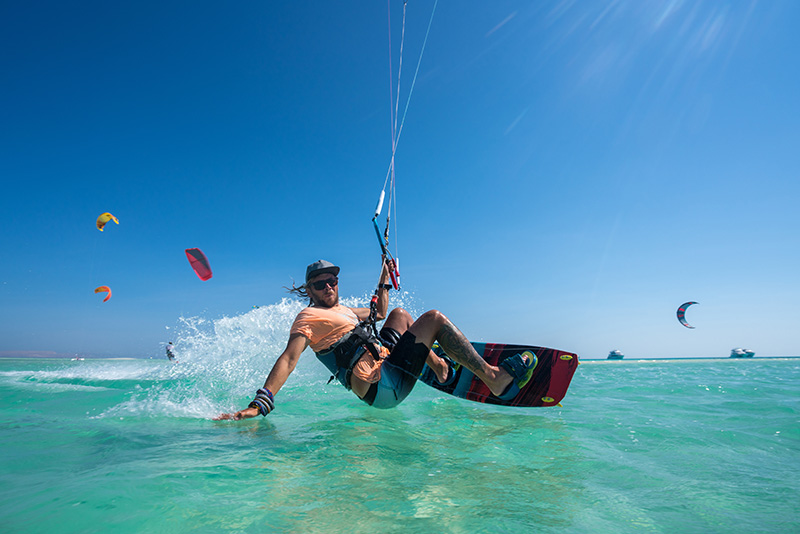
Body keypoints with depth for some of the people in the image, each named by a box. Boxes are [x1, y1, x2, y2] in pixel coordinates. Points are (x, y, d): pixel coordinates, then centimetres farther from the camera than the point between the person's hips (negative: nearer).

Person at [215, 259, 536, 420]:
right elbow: (289, 359, -19)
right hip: (382, 386, -10)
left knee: (400, 315, 24)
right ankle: (495, 379, -7)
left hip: (384, 362, 10)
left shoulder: (342, 311, 21)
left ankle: (439, 367, 21)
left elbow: (379, 313, 36)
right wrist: (259, 405, -30)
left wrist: (384, 281, 31)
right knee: (433, 318, -10)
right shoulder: (308, 317, -6)